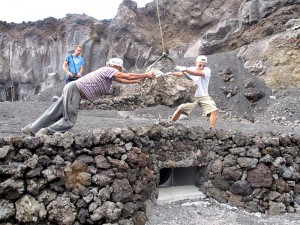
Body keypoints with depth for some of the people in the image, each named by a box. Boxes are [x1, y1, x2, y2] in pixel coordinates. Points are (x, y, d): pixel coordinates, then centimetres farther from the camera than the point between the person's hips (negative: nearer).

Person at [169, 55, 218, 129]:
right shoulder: (191, 69, -5)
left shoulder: (207, 70, -15)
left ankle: (212, 129, -7)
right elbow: (180, 73, -17)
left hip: (204, 96, -1)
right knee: (180, 109, -5)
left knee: (214, 111, -16)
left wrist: (185, 69, -48)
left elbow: (198, 73, -36)